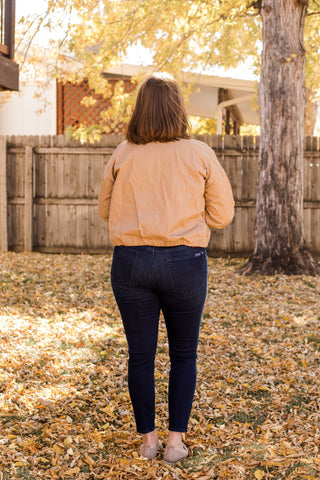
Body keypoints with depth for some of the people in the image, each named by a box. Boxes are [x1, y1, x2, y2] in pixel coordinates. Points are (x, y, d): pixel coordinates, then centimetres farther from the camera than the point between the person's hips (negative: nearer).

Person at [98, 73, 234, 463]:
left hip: (131, 262, 1)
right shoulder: (200, 155, -4)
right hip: (185, 262, -1)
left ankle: (147, 439, 21)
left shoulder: (122, 156, 0)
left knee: (140, 355, 12)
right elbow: (222, 214, 1)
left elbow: (106, 210, 12)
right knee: (183, 355, 15)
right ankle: (175, 440, 15)